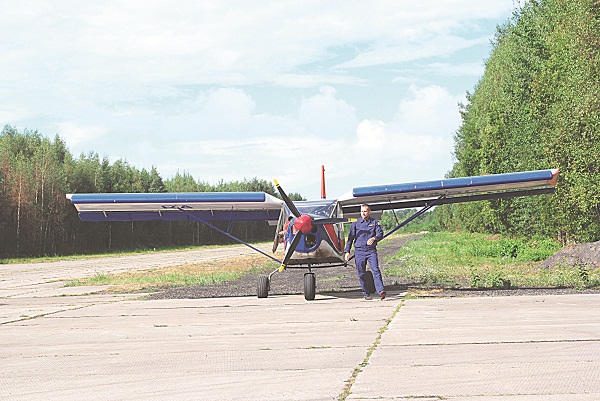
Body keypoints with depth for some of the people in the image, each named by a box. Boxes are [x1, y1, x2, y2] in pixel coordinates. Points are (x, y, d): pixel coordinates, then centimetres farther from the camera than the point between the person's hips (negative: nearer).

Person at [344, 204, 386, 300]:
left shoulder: (374, 222, 8)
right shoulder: (356, 224, 8)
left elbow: (380, 234, 1)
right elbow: (350, 237, 10)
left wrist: (374, 238, -21)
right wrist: (347, 251, 4)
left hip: (371, 250, -1)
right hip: (359, 251, 1)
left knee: (376, 270, -15)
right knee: (361, 274, 4)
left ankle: (381, 291, -24)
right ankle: (366, 293, 14)